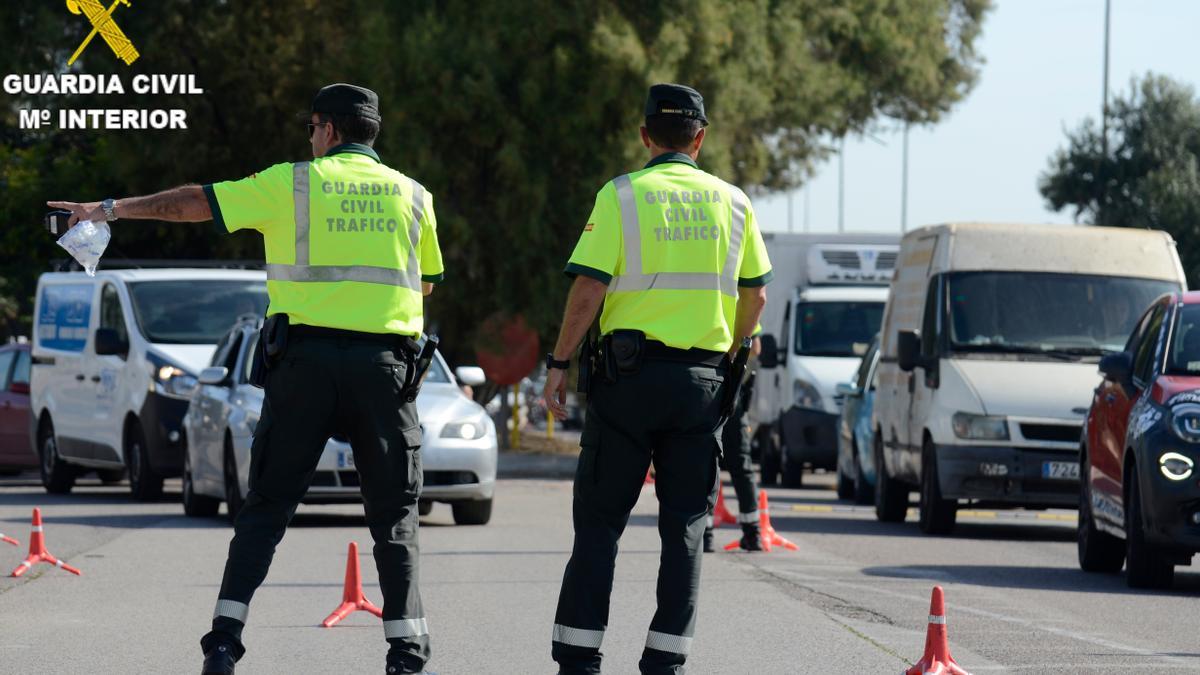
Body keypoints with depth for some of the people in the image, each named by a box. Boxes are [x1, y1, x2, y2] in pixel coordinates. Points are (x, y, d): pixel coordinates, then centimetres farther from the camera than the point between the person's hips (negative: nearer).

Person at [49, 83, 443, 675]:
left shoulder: (292, 184, 3)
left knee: (266, 507, 5)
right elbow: (427, 281, 20)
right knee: (394, 515, 6)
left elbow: (196, 202, 5)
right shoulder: (413, 196, 9)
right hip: (383, 364, 1)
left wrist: (110, 209, 13)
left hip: (305, 358, -1)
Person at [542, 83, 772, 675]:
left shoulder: (621, 196, -3)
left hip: (630, 372, -2)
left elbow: (588, 290, -10)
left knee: (599, 521, 3)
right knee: (684, 527, 6)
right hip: (703, 378, 2)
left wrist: (559, 363, -2)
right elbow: (754, 294, 12)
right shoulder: (731, 202, 7)